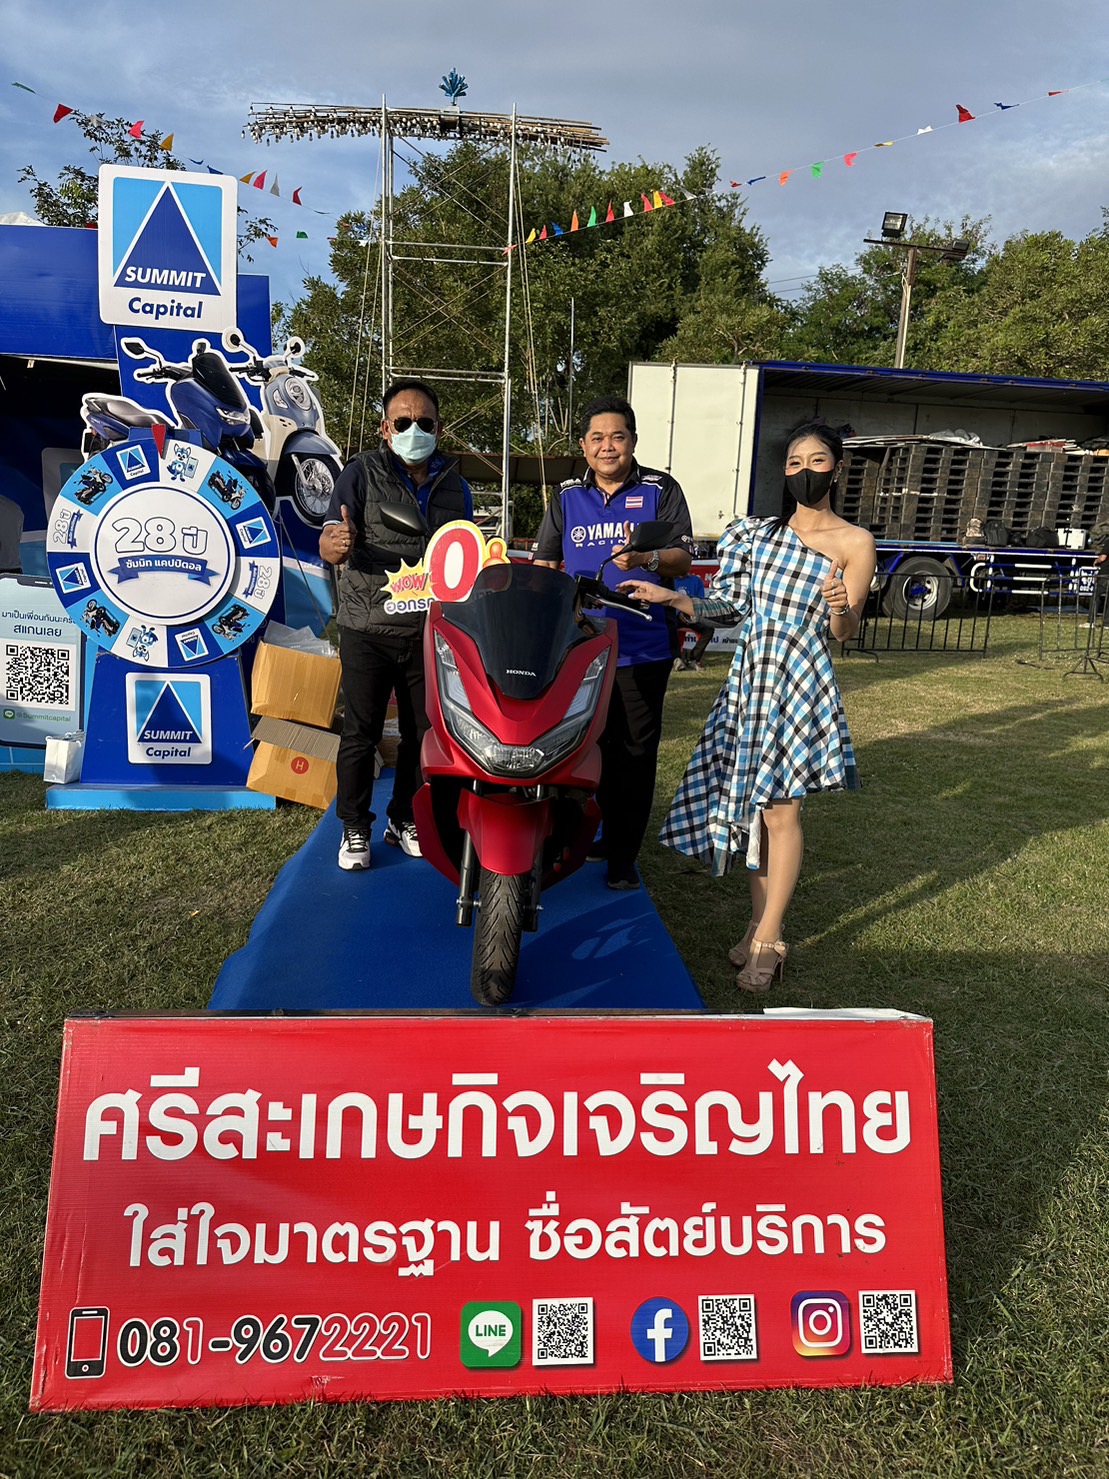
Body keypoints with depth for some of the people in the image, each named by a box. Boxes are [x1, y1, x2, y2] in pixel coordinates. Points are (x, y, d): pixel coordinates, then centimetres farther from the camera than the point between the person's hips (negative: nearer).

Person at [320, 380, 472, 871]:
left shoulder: (454, 485, 12)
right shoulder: (362, 473, -1)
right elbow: (329, 544, -12)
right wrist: (338, 544, -37)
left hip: (429, 631, 4)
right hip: (367, 630, -3)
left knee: (423, 734, 9)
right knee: (360, 734, 1)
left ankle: (405, 822, 25)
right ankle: (354, 829, 15)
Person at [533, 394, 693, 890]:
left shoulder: (661, 490, 3)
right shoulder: (567, 496, 13)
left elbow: (682, 558, -3)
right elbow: (544, 564, 15)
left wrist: (648, 557, -24)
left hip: (642, 647, -3)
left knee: (635, 753, 1)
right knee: (593, 745, 10)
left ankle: (623, 854, 11)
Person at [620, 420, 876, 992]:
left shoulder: (854, 543, 0)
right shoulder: (761, 532, 14)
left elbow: (845, 633, -3)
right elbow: (730, 608, 14)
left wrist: (842, 609, -25)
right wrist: (671, 597, 4)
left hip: (800, 685, -5)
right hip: (749, 679, 5)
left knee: (779, 810, -5)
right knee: (747, 805, 6)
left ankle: (767, 939, 6)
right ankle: (761, 925, 20)